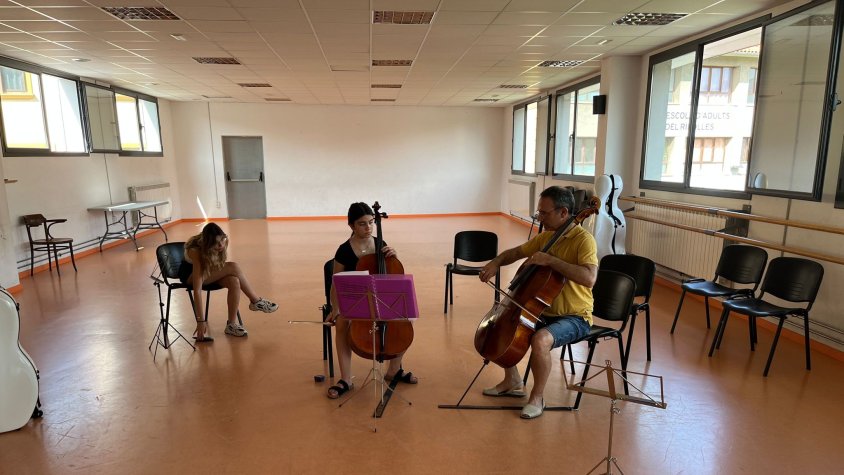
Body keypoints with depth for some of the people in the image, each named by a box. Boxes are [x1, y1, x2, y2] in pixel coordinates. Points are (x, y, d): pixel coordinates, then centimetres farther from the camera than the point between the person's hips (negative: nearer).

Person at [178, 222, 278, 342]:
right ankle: (256, 301, -15)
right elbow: (197, 290, -39)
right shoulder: (196, 251, -37)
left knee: (234, 282, -30)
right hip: (190, 275, -4)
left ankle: (232, 324, -19)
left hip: (210, 269, 5)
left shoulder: (224, 242, -23)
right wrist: (201, 321, -39)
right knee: (233, 267, -30)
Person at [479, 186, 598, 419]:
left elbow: (589, 278, -33)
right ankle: (513, 381, 21)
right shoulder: (545, 237, 5)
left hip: (574, 317, -8)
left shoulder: (583, 239, -17)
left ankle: (537, 397, -8)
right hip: (544, 311, 8)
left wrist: (551, 260, -32)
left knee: (540, 340, -34)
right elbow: (516, 252, 17)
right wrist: (496, 262, -3)